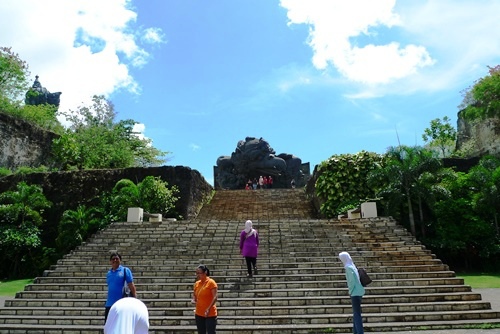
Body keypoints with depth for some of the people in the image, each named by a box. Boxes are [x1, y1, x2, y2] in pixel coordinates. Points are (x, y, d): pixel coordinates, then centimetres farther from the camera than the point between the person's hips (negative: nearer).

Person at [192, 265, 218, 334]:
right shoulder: (197, 283, 6)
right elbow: (194, 294, 19)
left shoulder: (211, 282, -11)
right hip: (199, 314, 6)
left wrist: (208, 309, -24)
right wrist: (194, 299, -4)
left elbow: (215, 297, -15)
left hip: (210, 314, -6)